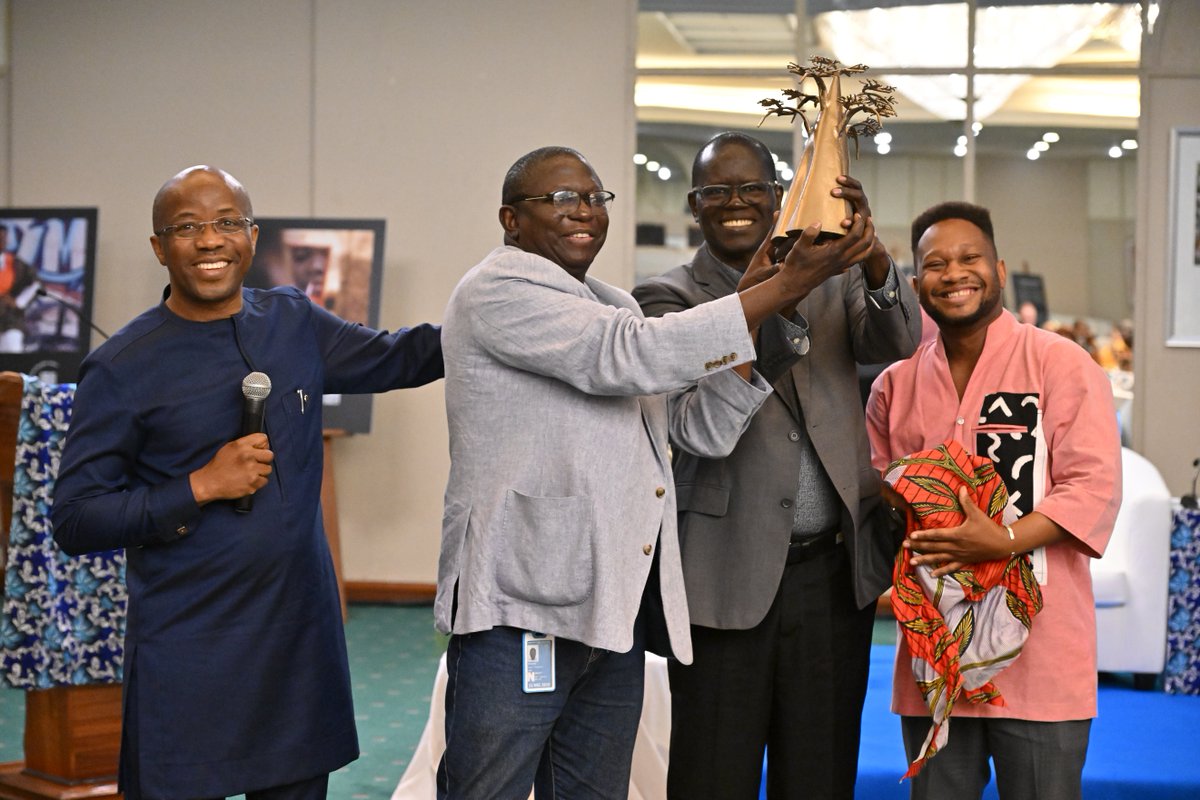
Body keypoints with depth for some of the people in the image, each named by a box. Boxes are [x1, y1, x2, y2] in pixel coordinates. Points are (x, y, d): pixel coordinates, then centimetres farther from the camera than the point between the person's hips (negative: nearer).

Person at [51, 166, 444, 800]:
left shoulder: (294, 323, 7)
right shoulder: (121, 368, -7)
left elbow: (393, 358, 22)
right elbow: (74, 521, -8)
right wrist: (200, 488, -16)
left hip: (301, 632, 4)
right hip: (186, 655, -4)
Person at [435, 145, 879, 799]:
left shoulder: (613, 308, 20)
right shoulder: (496, 290, -6)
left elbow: (703, 427, 16)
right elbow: (629, 357, -20)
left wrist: (752, 314, 2)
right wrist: (784, 286, -19)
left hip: (615, 613, 8)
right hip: (520, 609, -8)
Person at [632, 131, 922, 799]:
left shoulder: (834, 278, 10)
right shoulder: (668, 298, 0)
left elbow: (898, 343, -9)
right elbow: (700, 420, -17)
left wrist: (870, 249, -29)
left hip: (835, 571, 3)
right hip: (729, 575, -3)